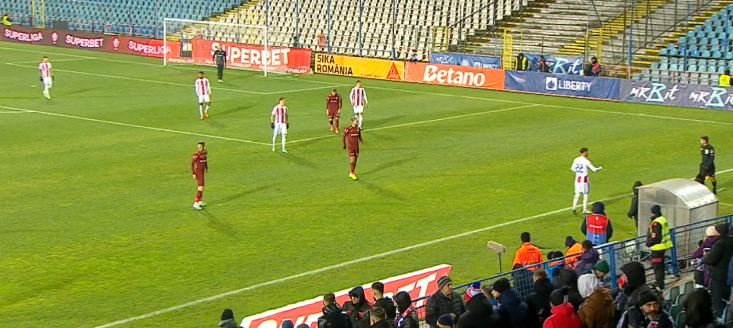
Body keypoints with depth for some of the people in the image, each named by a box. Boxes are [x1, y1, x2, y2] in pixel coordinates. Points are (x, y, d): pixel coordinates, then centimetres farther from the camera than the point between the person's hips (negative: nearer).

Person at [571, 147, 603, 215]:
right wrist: (600, 168, 8)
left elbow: (572, 168, 11)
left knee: (577, 194, 11)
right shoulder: (586, 161, -14)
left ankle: (574, 209, 3)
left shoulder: (576, 159, 3)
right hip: (584, 179, -5)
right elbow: (594, 169, -12)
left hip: (577, 178, 5)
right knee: (586, 195, 7)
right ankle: (585, 210, 11)